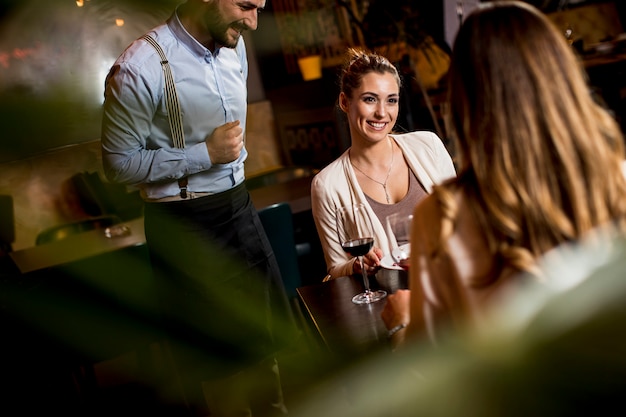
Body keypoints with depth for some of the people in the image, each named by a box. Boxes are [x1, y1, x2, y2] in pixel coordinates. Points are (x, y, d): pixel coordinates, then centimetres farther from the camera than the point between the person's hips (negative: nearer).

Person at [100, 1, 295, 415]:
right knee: (214, 354, 11)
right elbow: (119, 163, -16)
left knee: (263, 334, 22)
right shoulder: (141, 68, -21)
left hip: (238, 205, 7)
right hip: (185, 224, -7)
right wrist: (206, 153, -21)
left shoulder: (234, 46, 2)